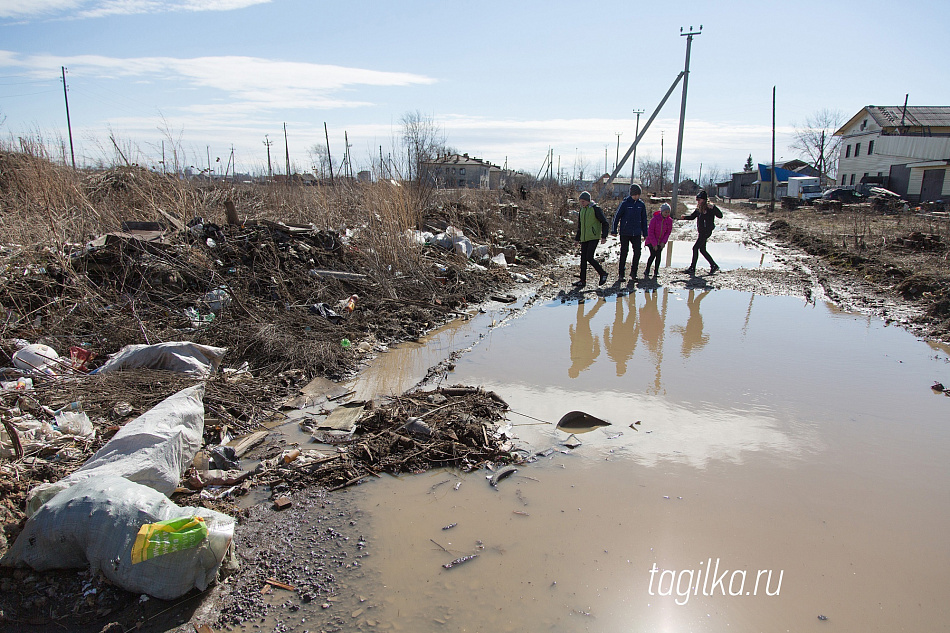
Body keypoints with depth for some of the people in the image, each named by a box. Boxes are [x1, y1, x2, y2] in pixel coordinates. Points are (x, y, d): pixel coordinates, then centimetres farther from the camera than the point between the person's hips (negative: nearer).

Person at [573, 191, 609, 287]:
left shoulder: (596, 209, -7)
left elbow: (605, 224, -6)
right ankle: (583, 280, 8)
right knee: (583, 259, 4)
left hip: (593, 238, -7)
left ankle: (603, 273, 4)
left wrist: (604, 236, -16)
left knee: (589, 257, -15)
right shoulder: (582, 210, 14)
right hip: (584, 239, 7)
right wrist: (577, 238, 20)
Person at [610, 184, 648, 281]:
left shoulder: (641, 204, 5)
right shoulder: (625, 203, -7)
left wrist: (645, 233, 13)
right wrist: (614, 230, -4)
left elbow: (644, 219, 14)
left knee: (637, 252, -3)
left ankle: (633, 272, 12)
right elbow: (617, 217, -2)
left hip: (636, 233, 3)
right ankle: (621, 274, 10)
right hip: (625, 233, -3)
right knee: (623, 253, 2)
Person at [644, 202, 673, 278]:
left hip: (661, 242, 4)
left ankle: (656, 271, 10)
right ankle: (647, 271, 1)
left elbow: (668, 232, 4)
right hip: (651, 241, -4)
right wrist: (654, 244, -16)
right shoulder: (654, 219, -19)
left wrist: (663, 242, -8)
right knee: (653, 255, -12)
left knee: (658, 256, 0)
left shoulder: (669, 220, -5)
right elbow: (650, 232, -15)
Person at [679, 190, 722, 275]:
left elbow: (720, 215, -20)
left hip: (706, 231, -9)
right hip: (701, 232, 9)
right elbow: (692, 216, 22)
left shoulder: (710, 208, -13)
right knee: (702, 250, 13)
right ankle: (714, 265, 24)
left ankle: (692, 268, -4)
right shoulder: (699, 209, 11)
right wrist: (684, 217, 3)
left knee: (695, 248, -9)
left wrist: (713, 208, -33)